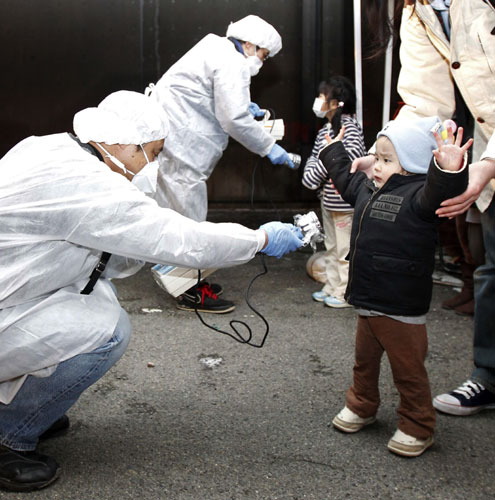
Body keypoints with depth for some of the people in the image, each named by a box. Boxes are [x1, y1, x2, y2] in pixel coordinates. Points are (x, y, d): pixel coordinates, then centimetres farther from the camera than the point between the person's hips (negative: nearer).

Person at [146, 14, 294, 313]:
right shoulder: (232, 64, -14)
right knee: (189, 218, -4)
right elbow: (234, 119, -20)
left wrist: (242, 106, 20)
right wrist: (269, 147, -10)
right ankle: (192, 293, 4)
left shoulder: (217, 52, 18)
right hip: (177, 144, -11)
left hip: (166, 137, 11)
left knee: (175, 213, 16)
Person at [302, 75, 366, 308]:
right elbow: (314, 156, 17)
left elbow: (355, 152, -29)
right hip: (328, 198, 10)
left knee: (345, 249, 0)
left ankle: (346, 293, 10)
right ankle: (332, 287, 29)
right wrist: (311, 174, -2)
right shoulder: (324, 130, 12)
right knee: (331, 246, 18)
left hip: (344, 200, -9)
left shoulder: (348, 125, -14)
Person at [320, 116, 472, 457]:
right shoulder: (369, 191, 9)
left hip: (401, 310, -8)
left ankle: (417, 428, 24)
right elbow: (347, 179, 30)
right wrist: (334, 151, 42)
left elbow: (439, 193, -40)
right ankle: (362, 407, 44)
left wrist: (449, 171, -60)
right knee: (365, 360, 24)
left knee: (408, 370, 7)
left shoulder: (418, 196, -17)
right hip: (367, 302, 8)